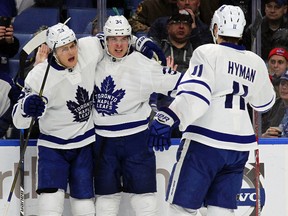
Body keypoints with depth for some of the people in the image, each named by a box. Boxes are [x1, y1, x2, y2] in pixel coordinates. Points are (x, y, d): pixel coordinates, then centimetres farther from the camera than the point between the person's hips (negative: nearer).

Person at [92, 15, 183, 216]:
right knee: (106, 193, 12)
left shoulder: (142, 64, -12)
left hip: (135, 139, -3)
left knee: (143, 192, -1)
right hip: (103, 141, 3)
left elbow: (174, 81, -13)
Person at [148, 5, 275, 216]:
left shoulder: (207, 53, -7)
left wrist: (168, 119, -26)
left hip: (205, 142, -6)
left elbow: (195, 93, -20)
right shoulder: (256, 62, 10)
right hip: (240, 146, 6)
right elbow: (264, 102, 25)